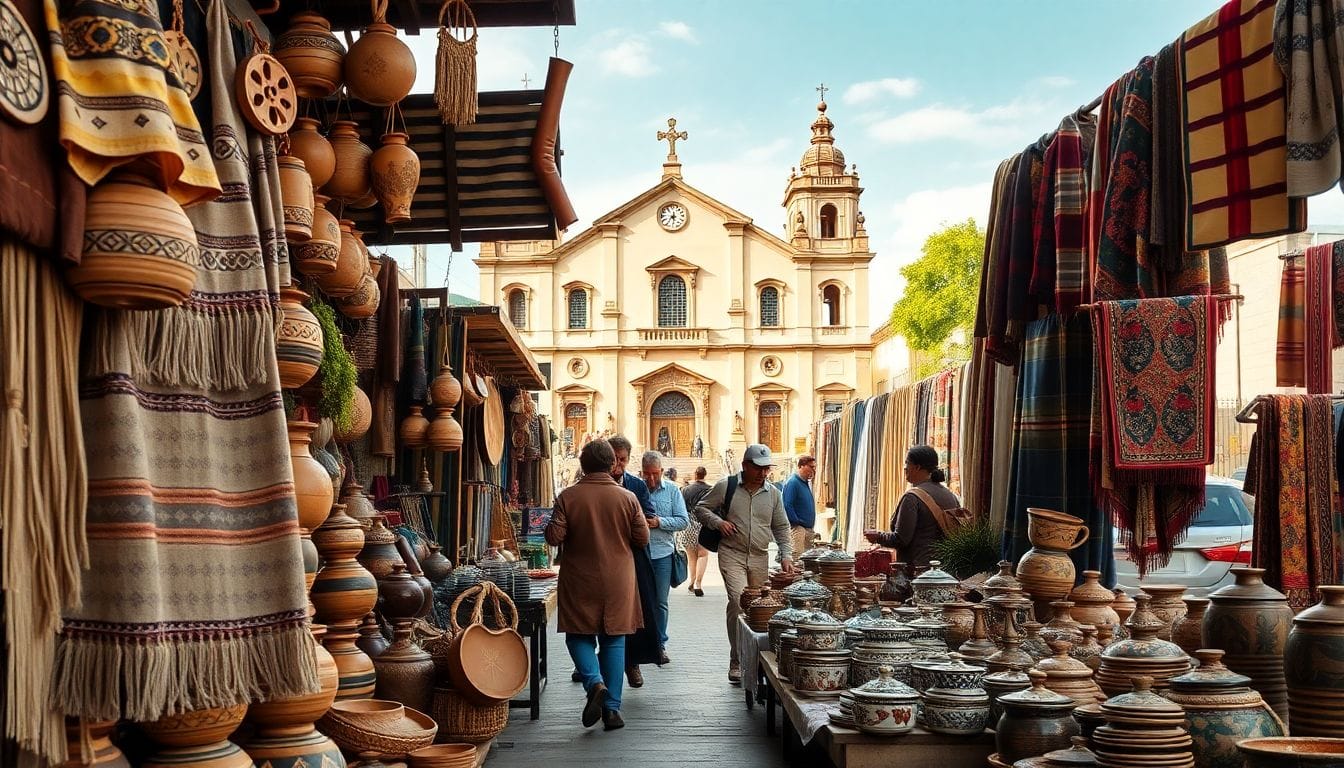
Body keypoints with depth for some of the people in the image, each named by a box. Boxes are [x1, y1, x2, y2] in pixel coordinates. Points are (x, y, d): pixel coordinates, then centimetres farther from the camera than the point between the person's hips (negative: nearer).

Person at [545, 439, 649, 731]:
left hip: (579, 581, -1)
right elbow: (642, 539, 0)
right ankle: (612, 708, 8)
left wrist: (554, 529, 11)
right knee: (613, 640, 10)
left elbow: (554, 537, -10)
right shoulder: (628, 498, -5)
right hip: (618, 582, 1)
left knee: (579, 635, 12)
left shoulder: (567, 497, -9)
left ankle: (595, 682, -14)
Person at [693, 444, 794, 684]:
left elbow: (781, 528, 15)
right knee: (738, 601, -21)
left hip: (760, 558, 4)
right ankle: (736, 662, -16)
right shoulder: (725, 487, -2)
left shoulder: (774, 493, 9)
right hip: (732, 554, -4)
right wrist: (718, 522, -11)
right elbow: (701, 508, 6)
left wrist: (786, 555, 5)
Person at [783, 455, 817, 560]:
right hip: (797, 528, -10)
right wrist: (797, 522, -19)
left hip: (808, 528, 10)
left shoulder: (806, 483, 17)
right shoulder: (792, 482, -14)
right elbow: (787, 505, -21)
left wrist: (811, 526, 18)